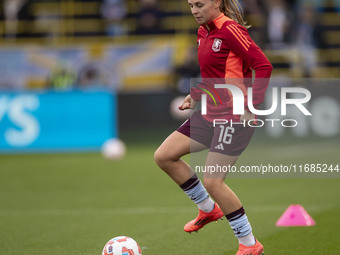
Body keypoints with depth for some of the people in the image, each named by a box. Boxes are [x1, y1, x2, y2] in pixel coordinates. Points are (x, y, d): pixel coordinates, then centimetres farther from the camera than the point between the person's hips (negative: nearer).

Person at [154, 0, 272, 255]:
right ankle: (208, 209, 23)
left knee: (212, 182, -11)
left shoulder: (230, 30, -16)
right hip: (210, 114, 9)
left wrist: (252, 104, -22)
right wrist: (195, 96, 15)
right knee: (164, 156, 6)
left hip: (234, 117, -9)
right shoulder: (203, 33, 11)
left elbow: (263, 65, -19)